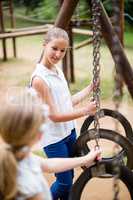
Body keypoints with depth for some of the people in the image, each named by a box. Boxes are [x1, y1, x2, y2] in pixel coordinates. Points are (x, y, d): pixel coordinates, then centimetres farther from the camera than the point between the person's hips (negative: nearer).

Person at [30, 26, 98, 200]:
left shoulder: (58, 70, 4)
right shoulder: (39, 79, -22)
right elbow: (54, 116, -21)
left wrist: (91, 88, 9)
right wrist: (84, 111, -27)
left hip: (69, 131, 8)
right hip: (54, 138, -8)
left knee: (69, 177, 18)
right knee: (64, 182, 3)